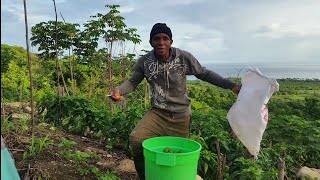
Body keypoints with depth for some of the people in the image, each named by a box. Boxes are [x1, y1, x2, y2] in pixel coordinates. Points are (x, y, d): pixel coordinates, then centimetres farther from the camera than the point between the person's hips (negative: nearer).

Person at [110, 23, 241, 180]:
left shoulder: (184, 58, -13)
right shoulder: (144, 62, -10)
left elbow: (204, 74, -1)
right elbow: (133, 81, 2)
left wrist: (231, 86, -5)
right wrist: (118, 90, -20)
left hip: (181, 115, 0)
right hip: (158, 112, 1)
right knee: (136, 140, -20)